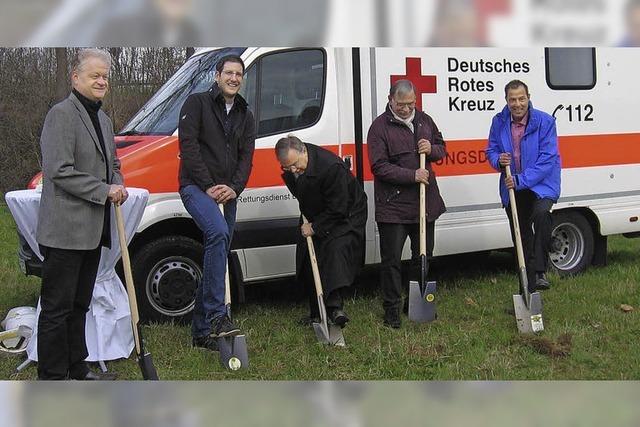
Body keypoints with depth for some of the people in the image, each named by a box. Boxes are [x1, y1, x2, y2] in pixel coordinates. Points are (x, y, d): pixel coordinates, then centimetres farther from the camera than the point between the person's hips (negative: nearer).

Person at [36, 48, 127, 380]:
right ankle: (52, 376, 6)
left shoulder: (103, 119, 16)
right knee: (57, 307, -2)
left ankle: (77, 369, 29)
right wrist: (105, 191, -17)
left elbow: (112, 163, 28)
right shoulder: (61, 114, -11)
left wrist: (118, 184, 7)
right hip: (65, 231, -9)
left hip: (93, 232, 9)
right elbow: (59, 170, -19)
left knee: (79, 305, 18)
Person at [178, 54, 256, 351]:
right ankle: (216, 316, -36)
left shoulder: (245, 116, 17)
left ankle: (201, 332, 16)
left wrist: (234, 188, -10)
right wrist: (208, 187, -16)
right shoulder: (197, 103, 0)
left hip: (227, 193, 7)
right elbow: (188, 146, -10)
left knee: (216, 259, 7)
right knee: (218, 232, -34)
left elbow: (246, 157, 9)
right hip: (196, 187, -7)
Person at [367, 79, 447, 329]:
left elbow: (442, 148, 19)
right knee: (392, 260, -1)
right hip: (393, 205, -6)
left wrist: (431, 149, -6)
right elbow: (379, 166, -15)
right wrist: (412, 175, -21)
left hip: (425, 202, 6)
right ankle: (392, 309, 9)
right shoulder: (380, 127, -10)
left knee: (423, 256, 15)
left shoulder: (424, 120, 9)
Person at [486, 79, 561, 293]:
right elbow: (491, 150, 9)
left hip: (542, 185, -4)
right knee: (521, 237, 11)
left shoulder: (545, 121, -13)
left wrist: (521, 180, -24)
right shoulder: (499, 122, -1)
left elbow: (547, 158, -17)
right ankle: (528, 287, 23)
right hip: (512, 188, 5)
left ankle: (540, 272, -30)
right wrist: (498, 160, -16)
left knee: (541, 214, -35)